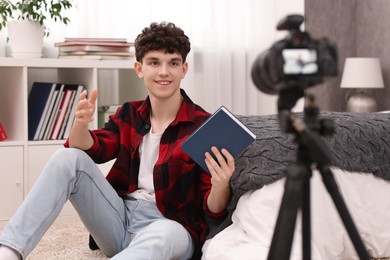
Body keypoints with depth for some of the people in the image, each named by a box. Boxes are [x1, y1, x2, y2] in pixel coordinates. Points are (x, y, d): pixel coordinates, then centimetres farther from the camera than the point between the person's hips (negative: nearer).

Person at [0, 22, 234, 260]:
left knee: (162, 235, -41)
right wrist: (80, 124, -26)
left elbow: (213, 211, -10)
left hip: (172, 227, -5)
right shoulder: (129, 114, 10)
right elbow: (92, 151, -5)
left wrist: (221, 186, -34)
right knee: (68, 158, -12)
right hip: (120, 219, 5)